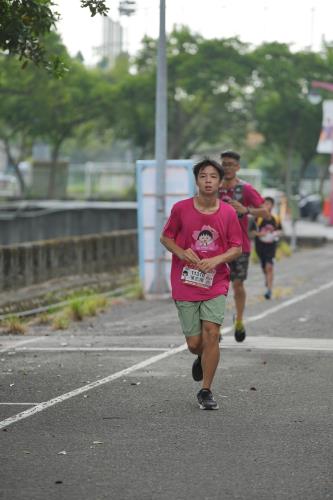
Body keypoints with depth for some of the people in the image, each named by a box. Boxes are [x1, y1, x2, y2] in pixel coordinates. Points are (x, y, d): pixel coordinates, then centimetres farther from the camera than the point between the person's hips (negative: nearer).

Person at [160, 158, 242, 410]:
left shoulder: (228, 213, -3)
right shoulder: (181, 209, -5)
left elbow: (237, 248, 3)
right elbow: (165, 237, 7)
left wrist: (217, 259, -15)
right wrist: (182, 253, -13)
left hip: (216, 283, 0)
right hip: (185, 284, 0)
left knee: (211, 333, -13)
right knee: (194, 343, 1)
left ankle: (206, 391, 0)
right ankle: (201, 358, 40)